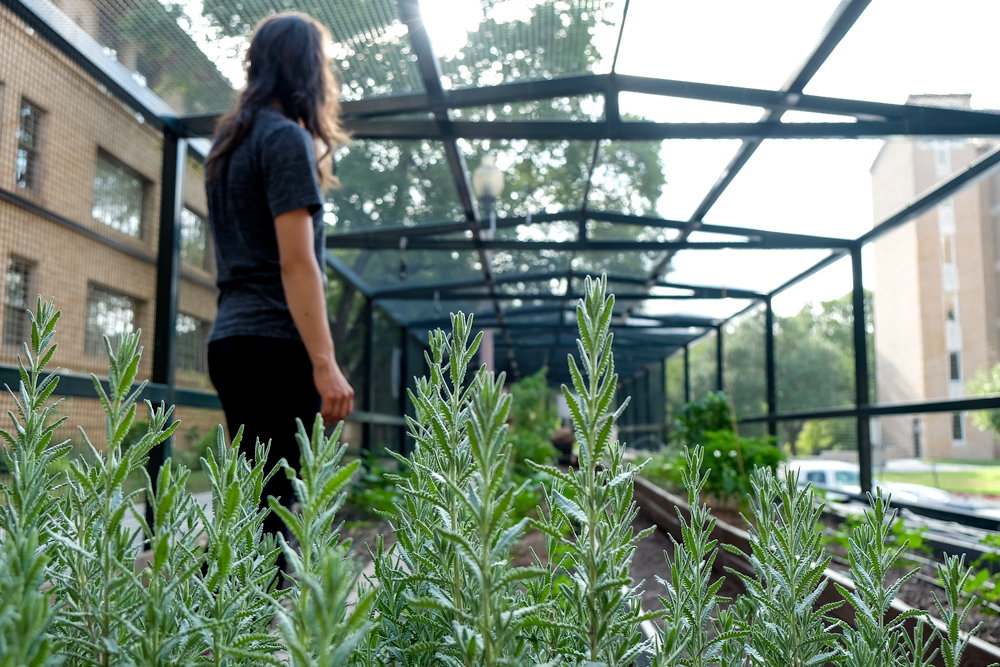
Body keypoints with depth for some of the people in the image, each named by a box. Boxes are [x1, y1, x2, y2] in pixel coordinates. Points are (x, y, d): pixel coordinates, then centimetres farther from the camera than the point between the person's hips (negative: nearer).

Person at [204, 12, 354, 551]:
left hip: (230, 338, 9)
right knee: (273, 505, -7)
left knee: (250, 502, 14)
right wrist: (325, 363, -18)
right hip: (276, 343, -9)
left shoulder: (231, 139, 19)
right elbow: (296, 261, -16)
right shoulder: (286, 137, -7)